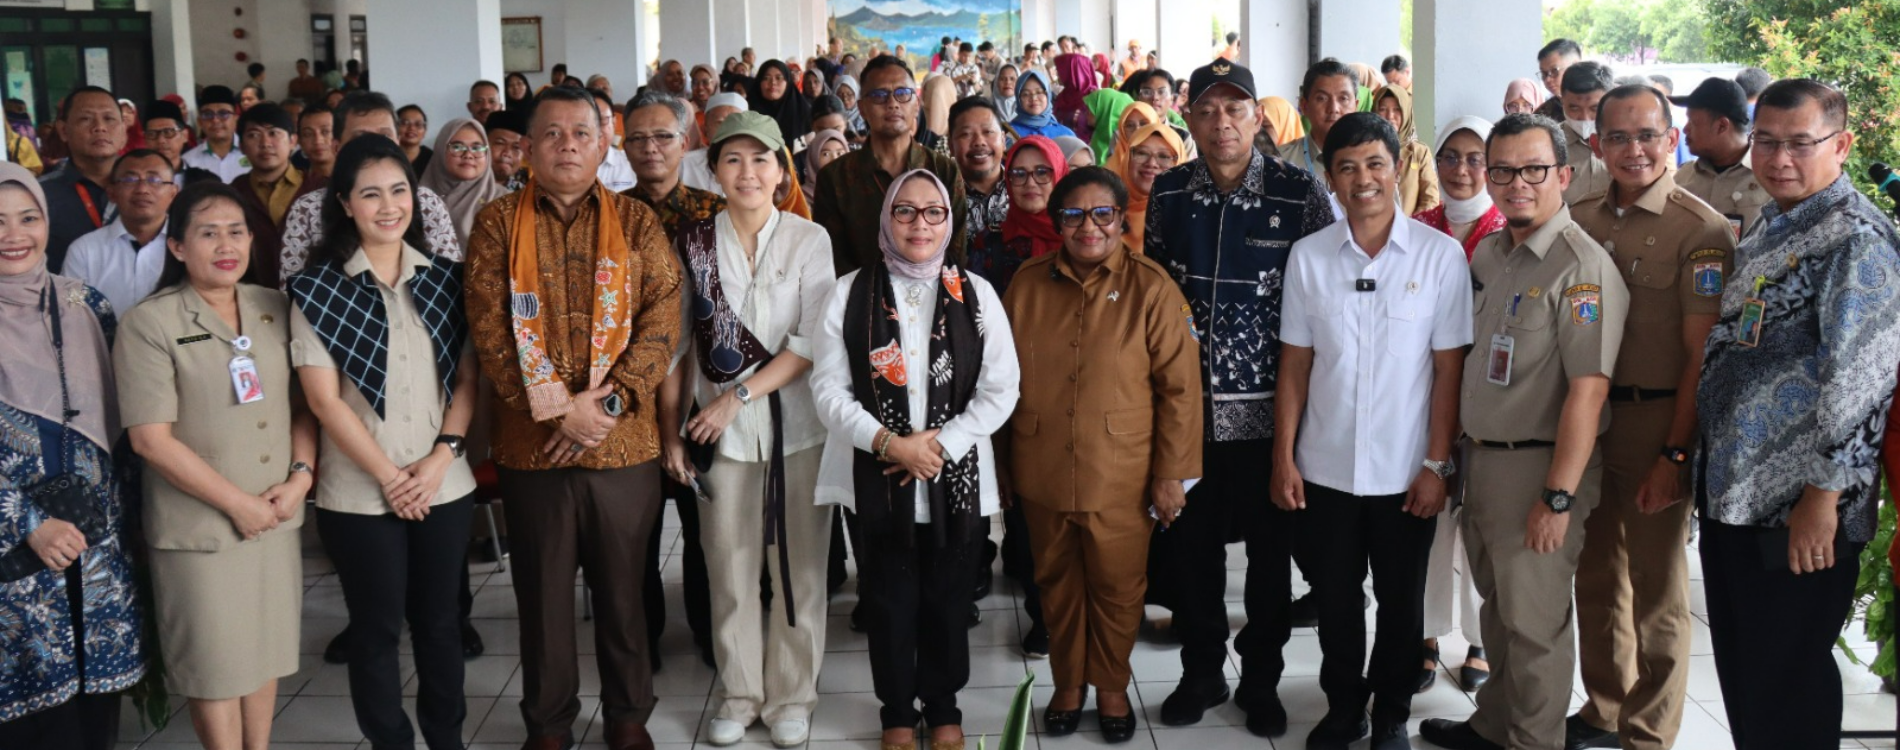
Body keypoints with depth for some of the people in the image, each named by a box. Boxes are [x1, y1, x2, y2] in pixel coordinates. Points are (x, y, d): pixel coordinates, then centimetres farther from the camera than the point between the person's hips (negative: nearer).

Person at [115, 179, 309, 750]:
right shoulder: (150, 324, -11)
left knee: (266, 648, 15)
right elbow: (151, 439, -14)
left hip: (277, 515, 4)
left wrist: (300, 475, -8)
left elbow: (304, 402, 9)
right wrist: (237, 503, -13)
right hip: (199, 525, -4)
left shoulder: (276, 309, 4)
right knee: (214, 660, 8)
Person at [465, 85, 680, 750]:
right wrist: (560, 407, -14)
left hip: (625, 443, 0)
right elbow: (489, 326, -5)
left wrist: (607, 400, -14)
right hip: (532, 445, 0)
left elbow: (663, 315, -4)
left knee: (623, 588, 10)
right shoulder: (498, 223, 3)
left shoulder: (637, 222, 6)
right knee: (543, 593, 10)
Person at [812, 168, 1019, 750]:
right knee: (889, 603, 11)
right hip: (876, 478, 0)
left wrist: (939, 445, -13)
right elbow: (829, 388, -4)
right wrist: (888, 442, -16)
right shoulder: (851, 292, -1)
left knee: (947, 602, 12)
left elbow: (1000, 389, -3)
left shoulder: (976, 294, 1)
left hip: (956, 478, 1)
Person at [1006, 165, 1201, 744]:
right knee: (1057, 583, 15)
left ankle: (1112, 686, 31)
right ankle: (1068, 683, 34)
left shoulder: (1151, 287, -8)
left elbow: (1180, 386, -8)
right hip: (1042, 475, 3)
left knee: (1117, 588, 9)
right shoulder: (1028, 283, 2)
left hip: (1121, 479, -3)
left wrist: (1173, 474, -9)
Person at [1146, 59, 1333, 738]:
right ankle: (1201, 672, 28)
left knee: (1271, 550, 8)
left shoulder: (1300, 192, -5)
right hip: (1186, 402, 2)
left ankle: (1261, 680, 26)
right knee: (1189, 545, 10)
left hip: (1269, 402, -2)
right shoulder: (1168, 192, 4)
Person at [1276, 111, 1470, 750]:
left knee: (1401, 602, 12)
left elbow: (1449, 369, -5)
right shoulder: (1308, 255, -1)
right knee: (1334, 599, 13)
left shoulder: (1440, 255, -6)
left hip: (1405, 473, -1)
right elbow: (1295, 364, 3)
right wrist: (1283, 458, 0)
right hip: (1324, 469, 2)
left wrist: (1435, 464, -7)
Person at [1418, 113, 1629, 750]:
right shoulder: (1488, 252, 9)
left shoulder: (1583, 266, -17)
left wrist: (1558, 497, -24)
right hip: (1482, 457, 8)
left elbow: (1587, 390, -22)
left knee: (1534, 620, 4)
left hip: (1539, 464, -7)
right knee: (1497, 606, 21)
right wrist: (1462, 456, 13)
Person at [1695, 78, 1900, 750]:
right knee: (1738, 668, 17)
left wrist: (1823, 495, -21)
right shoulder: (1765, 229, 14)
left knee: (1784, 682, 2)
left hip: (1800, 510, -8)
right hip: (1731, 492, 8)